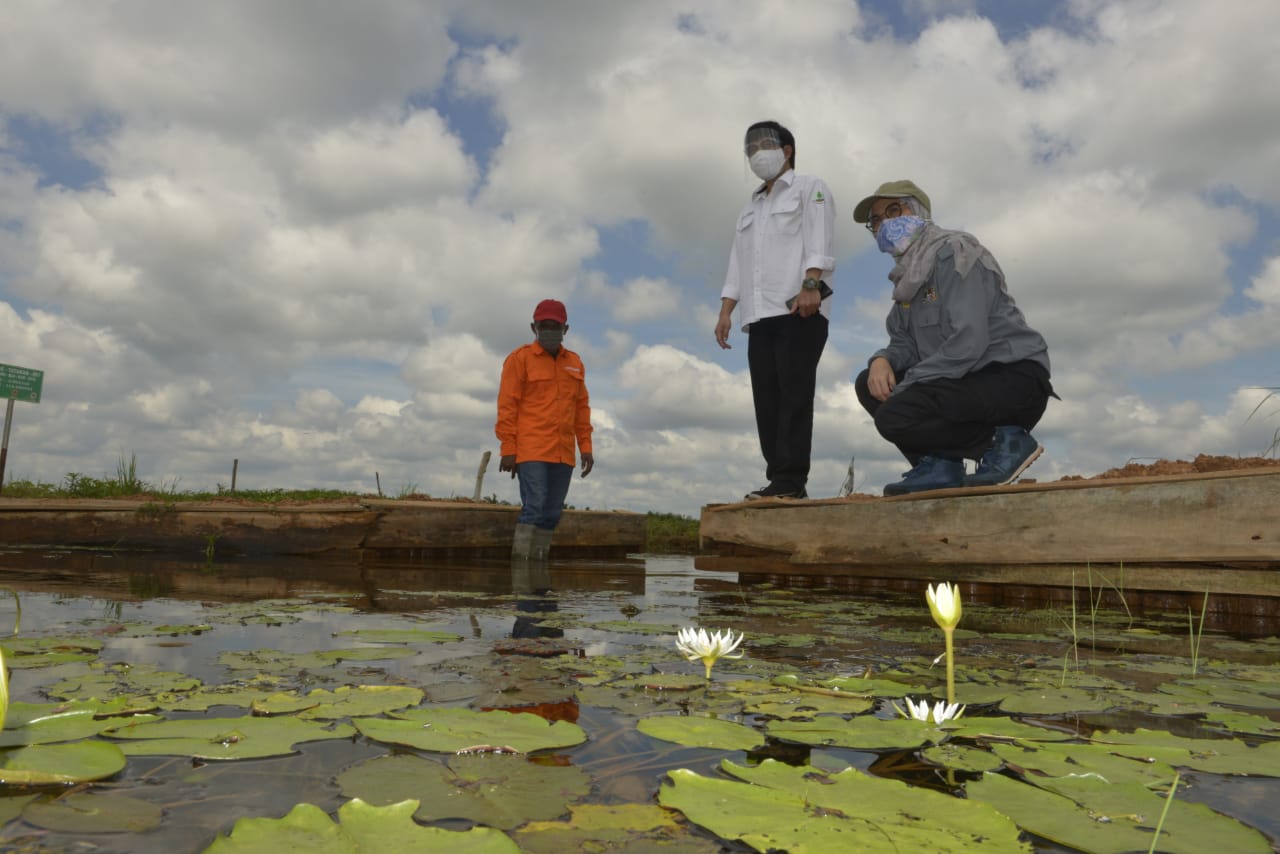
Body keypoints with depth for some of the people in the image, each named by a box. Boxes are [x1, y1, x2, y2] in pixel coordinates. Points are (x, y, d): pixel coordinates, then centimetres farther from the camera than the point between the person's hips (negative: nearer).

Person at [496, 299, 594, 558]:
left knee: (551, 515, 4)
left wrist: (586, 447, 10)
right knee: (534, 509, -13)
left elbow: (581, 408, 17)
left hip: (563, 454, 5)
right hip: (531, 451, -5)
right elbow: (507, 406, -3)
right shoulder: (520, 358, 1)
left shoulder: (574, 363, 16)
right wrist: (508, 449, -9)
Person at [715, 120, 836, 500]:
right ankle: (783, 482, -3)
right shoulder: (751, 207, 31)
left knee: (793, 393, -13)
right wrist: (726, 310, 10)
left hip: (798, 309, -6)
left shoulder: (809, 188, 13)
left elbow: (819, 242, -5)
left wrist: (810, 285, -20)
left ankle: (789, 479, -16)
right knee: (767, 398, -3)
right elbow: (737, 264, 22)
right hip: (760, 314, 6)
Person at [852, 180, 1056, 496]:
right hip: (971, 381, 9)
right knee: (869, 384, 1)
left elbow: (969, 342, -24)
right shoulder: (907, 275, 15)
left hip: (1016, 379, -9)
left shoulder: (953, 252, -12)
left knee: (894, 415, -25)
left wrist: (904, 387, -20)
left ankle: (1004, 442, -8)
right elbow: (904, 343, 12)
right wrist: (883, 361, -12)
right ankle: (940, 464, -2)